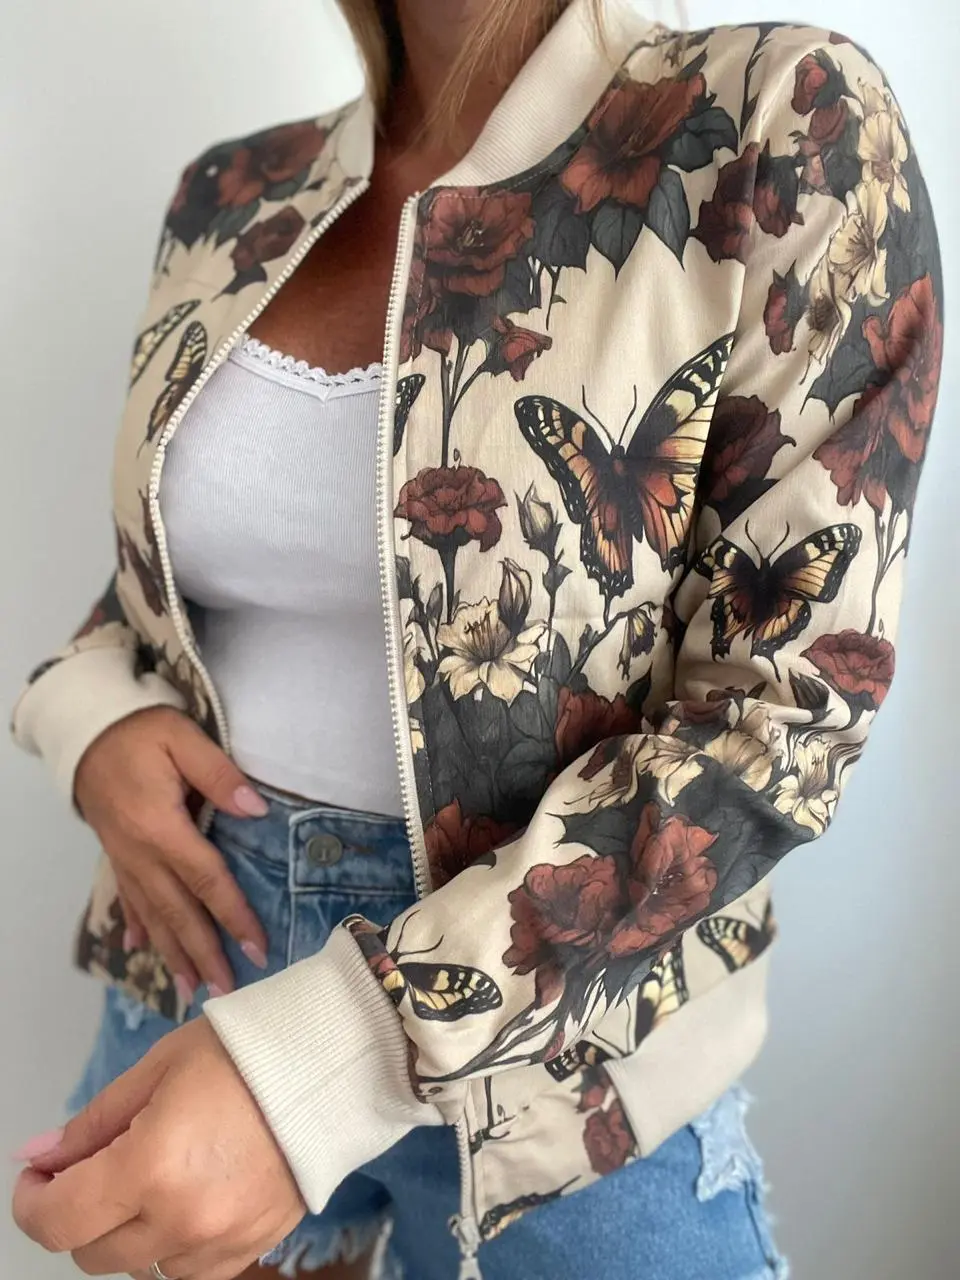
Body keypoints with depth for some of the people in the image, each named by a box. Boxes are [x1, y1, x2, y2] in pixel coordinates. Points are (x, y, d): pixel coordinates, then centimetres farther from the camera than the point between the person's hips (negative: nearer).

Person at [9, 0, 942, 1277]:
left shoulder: (784, 130, -14)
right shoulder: (235, 195, 2)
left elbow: (778, 704, -19)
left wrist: (325, 1051, -26)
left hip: (562, 1015, -4)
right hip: (211, 933, 5)